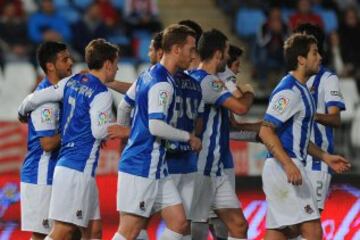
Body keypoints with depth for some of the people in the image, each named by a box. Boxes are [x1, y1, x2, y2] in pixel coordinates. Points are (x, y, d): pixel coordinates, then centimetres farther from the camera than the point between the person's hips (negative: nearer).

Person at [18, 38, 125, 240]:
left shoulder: (72, 82, 12)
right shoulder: (101, 94, -11)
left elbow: (36, 98, 13)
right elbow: (99, 131, -17)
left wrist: (23, 111, 34)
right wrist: (126, 131, 1)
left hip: (66, 164, 9)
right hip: (80, 169, -9)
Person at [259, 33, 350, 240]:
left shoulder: (301, 90, 19)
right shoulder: (289, 91, -13)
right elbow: (266, 131, -20)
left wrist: (326, 157, 24)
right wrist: (288, 165, -28)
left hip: (288, 168, 10)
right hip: (284, 168, -10)